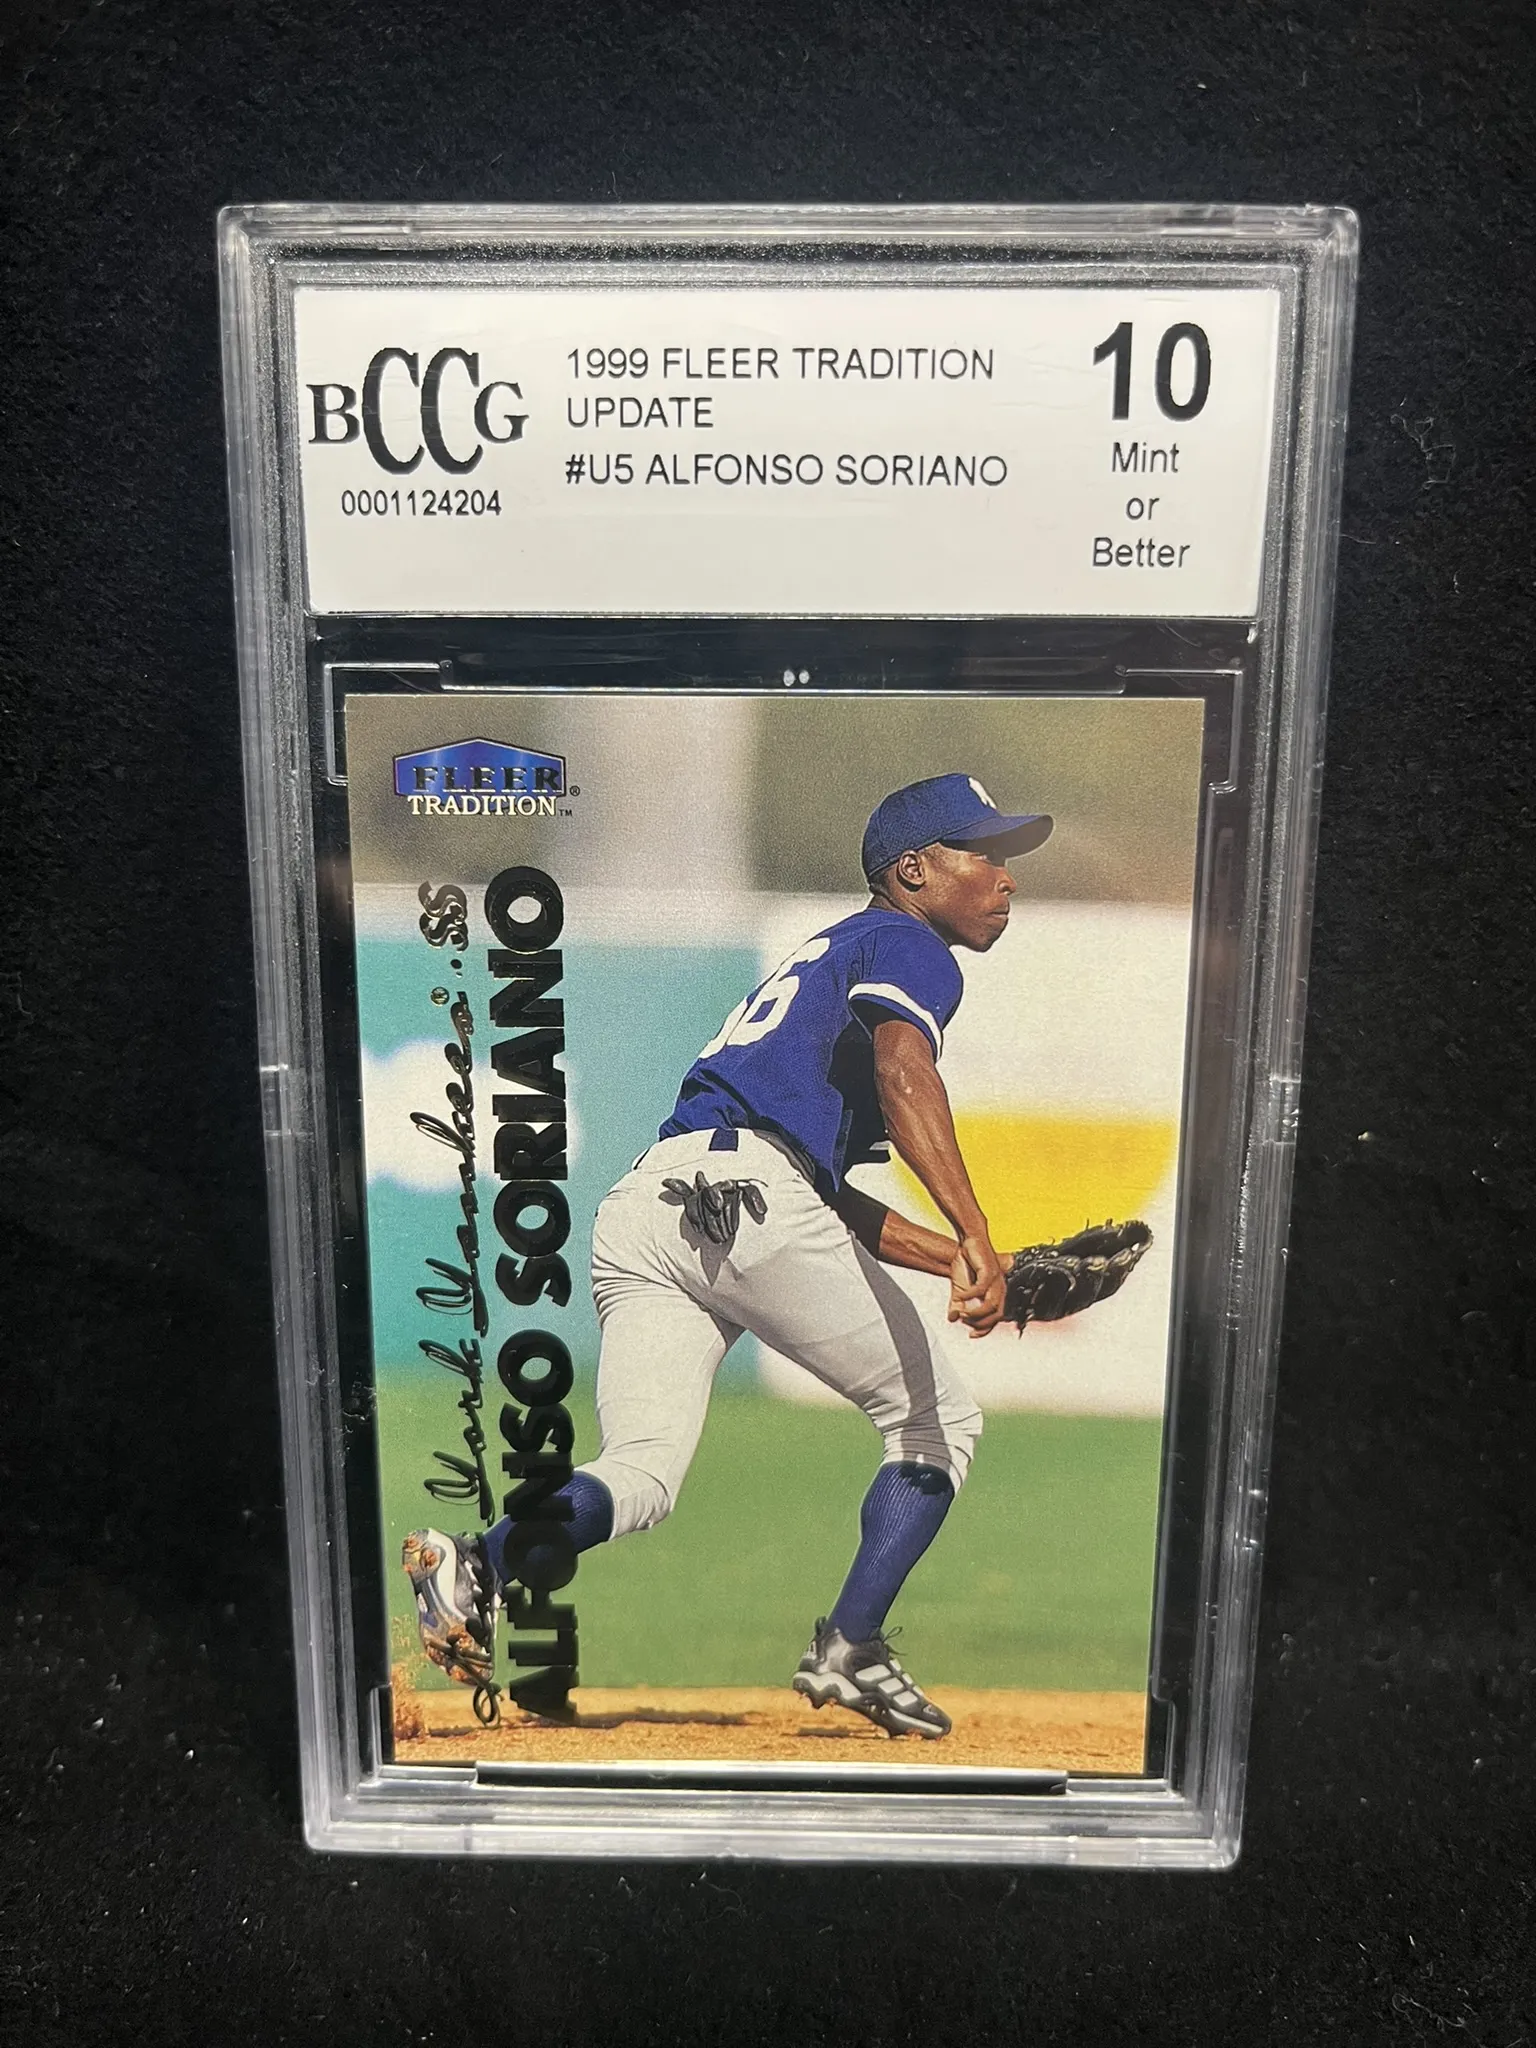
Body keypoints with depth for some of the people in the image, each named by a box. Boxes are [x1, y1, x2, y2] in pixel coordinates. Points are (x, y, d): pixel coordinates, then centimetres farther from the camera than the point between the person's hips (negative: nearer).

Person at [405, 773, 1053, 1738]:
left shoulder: (827, 954, 35)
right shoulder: (907, 946, 9)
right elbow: (901, 1065, -17)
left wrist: (960, 1262, 28)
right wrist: (975, 1237, -27)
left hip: (638, 1207, 8)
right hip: (749, 1196, -8)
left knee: (640, 1477, 4)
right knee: (940, 1420, 10)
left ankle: (482, 1561, -17)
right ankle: (851, 1649, 6)